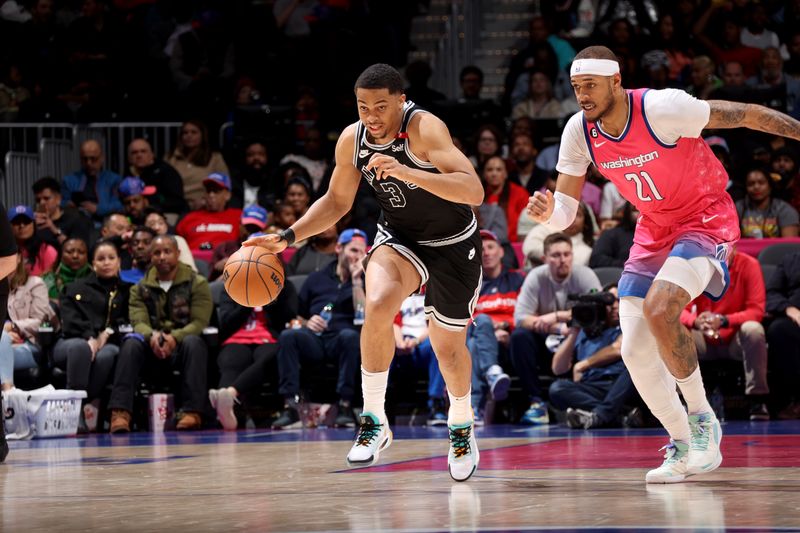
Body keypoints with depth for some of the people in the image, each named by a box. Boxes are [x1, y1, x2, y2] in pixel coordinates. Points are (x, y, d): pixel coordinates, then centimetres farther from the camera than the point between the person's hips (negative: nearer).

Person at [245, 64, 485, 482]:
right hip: (400, 238, 3)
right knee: (377, 305, -28)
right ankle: (374, 421, -15)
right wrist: (287, 237, -7)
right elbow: (336, 201, 6)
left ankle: (461, 429, 38)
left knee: (449, 347, 7)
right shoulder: (351, 140, -12)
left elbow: (474, 191, -39)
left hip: (453, 243, -3)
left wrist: (405, 172, -49)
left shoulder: (424, 128, -28)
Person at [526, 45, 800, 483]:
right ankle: (682, 448, 16)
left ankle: (702, 418, -10)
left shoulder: (661, 109, -26)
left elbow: (746, 115, -16)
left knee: (659, 310, -30)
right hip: (654, 229, 6)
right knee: (635, 351, -3)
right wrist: (548, 213, -29)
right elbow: (564, 214, -6)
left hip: (706, 220, -6)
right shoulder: (579, 132, -9)